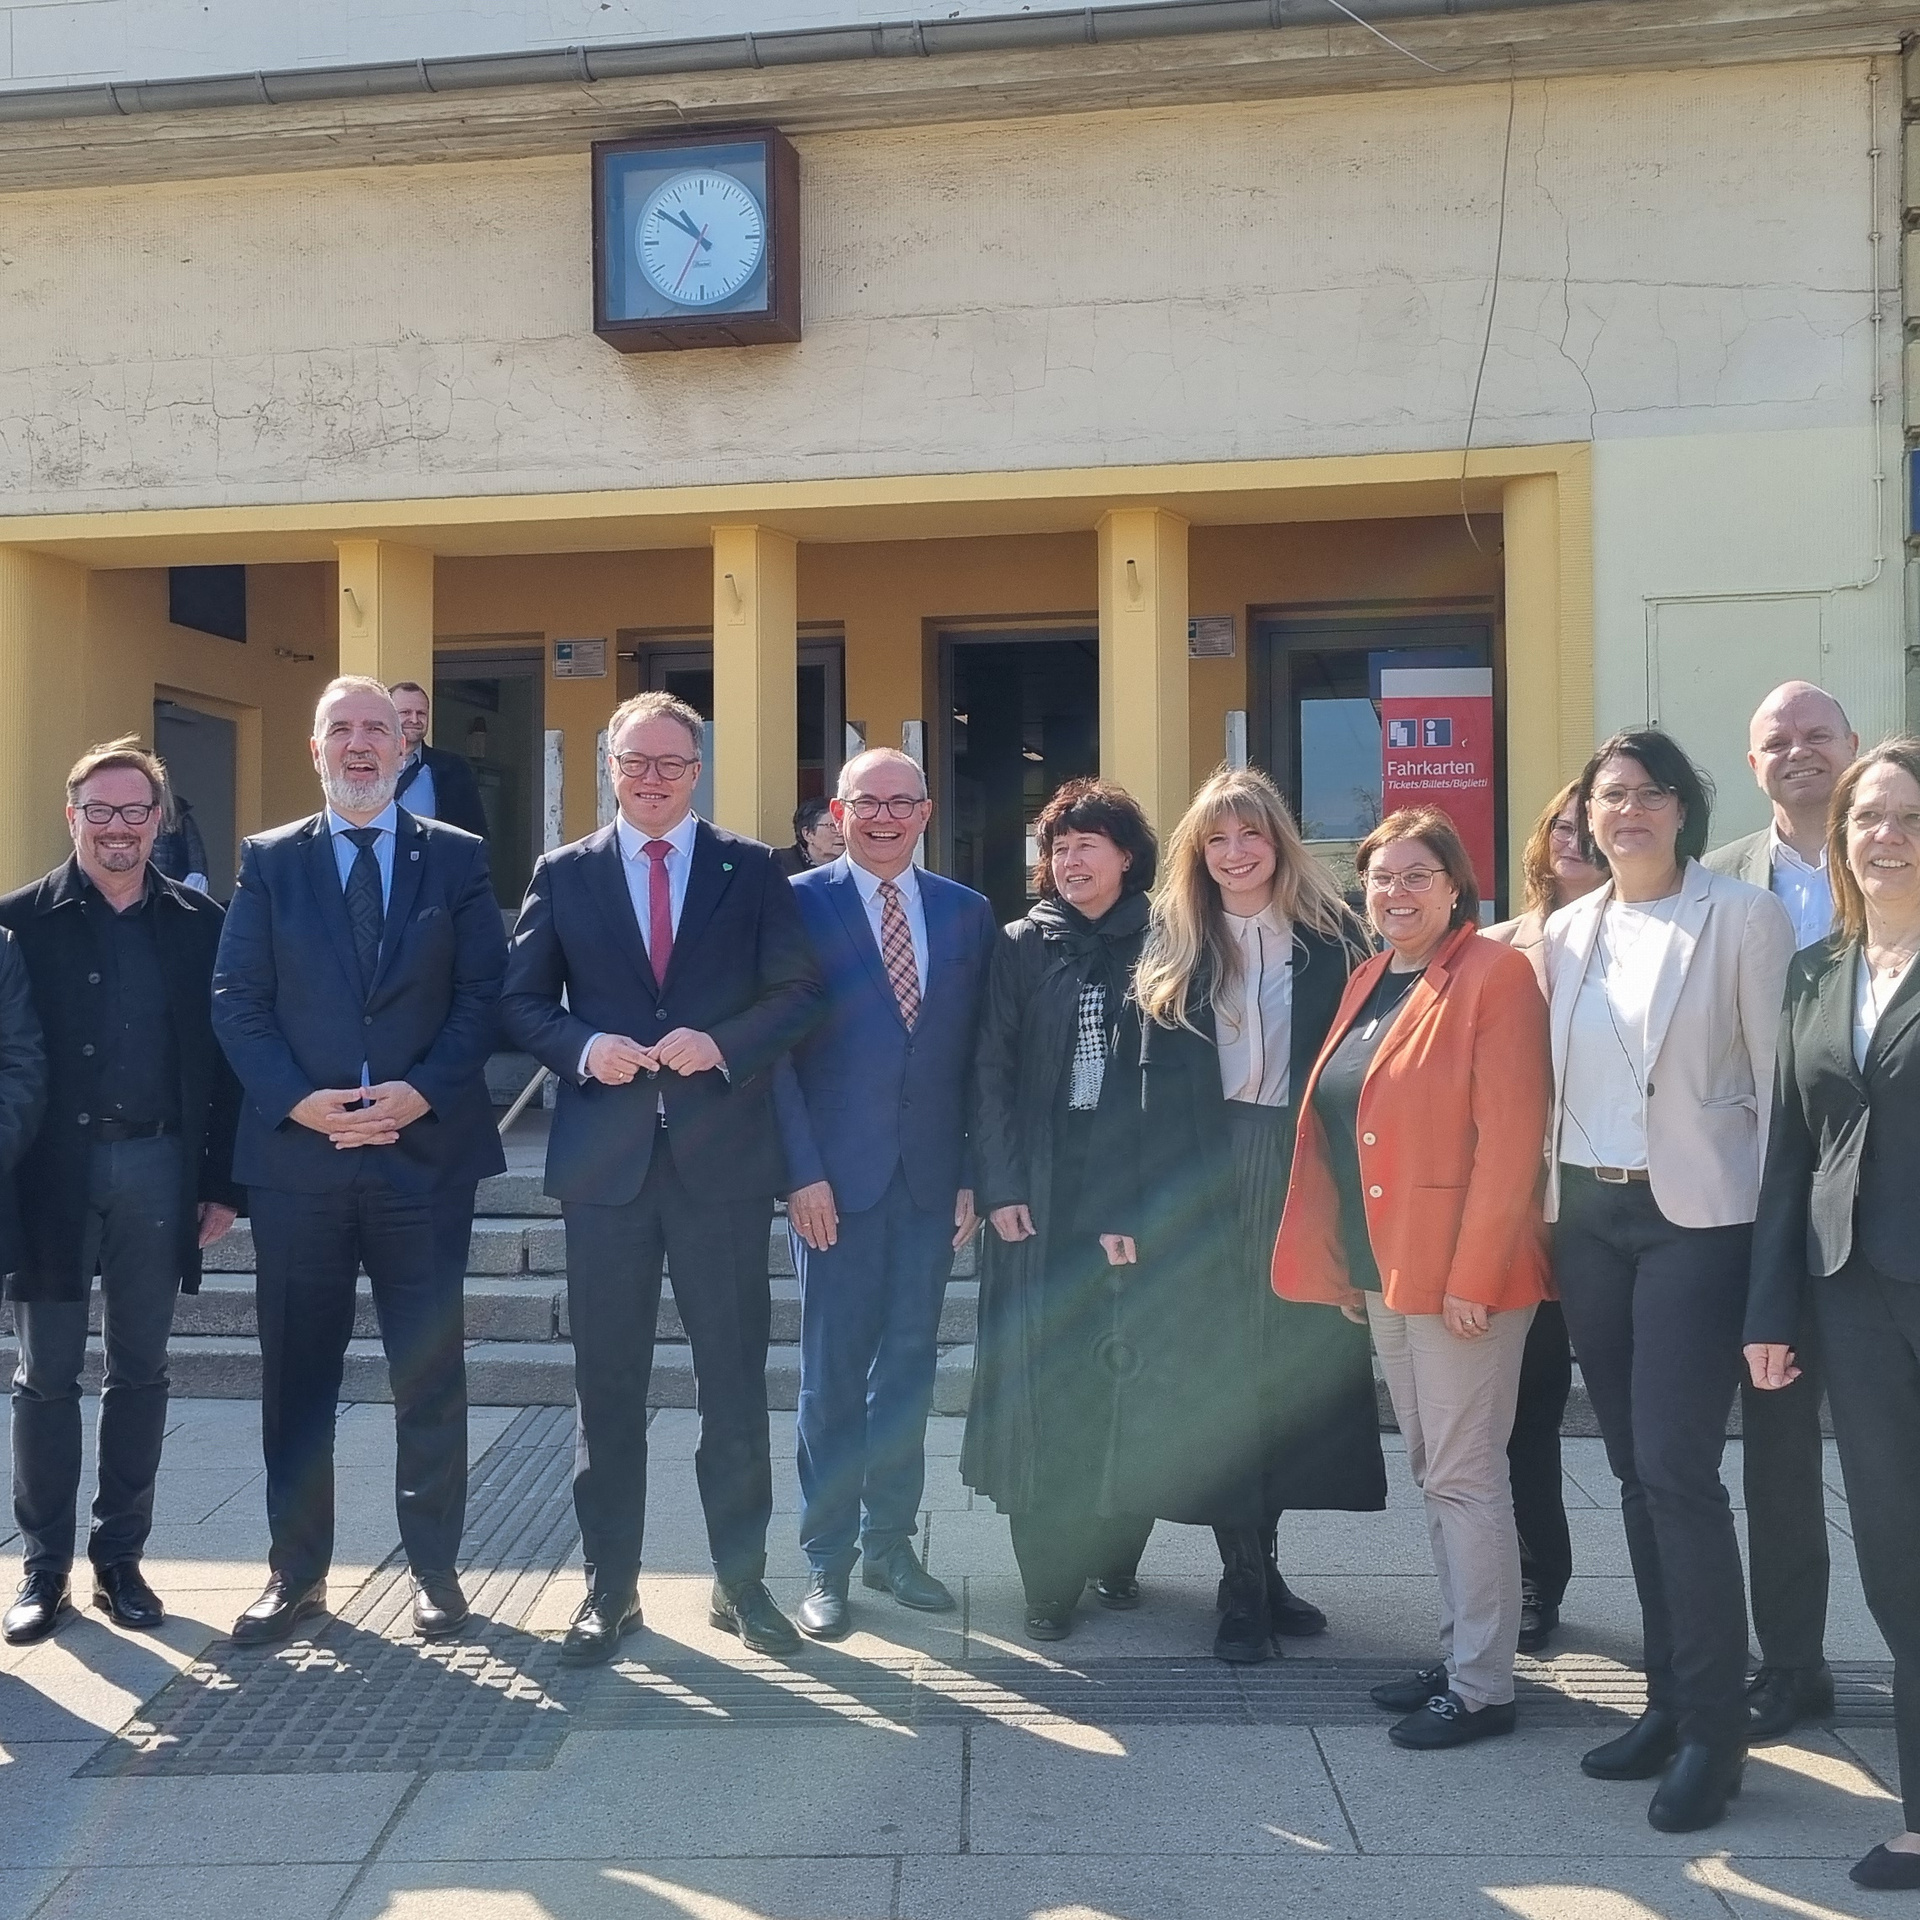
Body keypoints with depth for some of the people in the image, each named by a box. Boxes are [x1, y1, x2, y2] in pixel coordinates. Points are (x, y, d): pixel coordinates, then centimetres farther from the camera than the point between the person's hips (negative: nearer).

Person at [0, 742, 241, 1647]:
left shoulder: (199, 923, 4)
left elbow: (224, 1056, 4)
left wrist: (223, 1182, 1)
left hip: (158, 1169, 1)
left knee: (140, 1373, 10)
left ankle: (120, 1559, 22)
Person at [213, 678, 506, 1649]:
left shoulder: (457, 858, 6)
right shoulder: (269, 860, 8)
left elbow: (483, 994, 0)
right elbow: (236, 1001, 2)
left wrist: (421, 1093, -13)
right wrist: (299, 1102, -12)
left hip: (426, 1151, -1)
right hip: (296, 1151, 1)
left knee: (430, 1374, 7)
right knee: (297, 1374, 9)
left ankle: (436, 1567, 20)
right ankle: (296, 1572, 22)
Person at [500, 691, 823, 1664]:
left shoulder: (751, 869, 6)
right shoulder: (564, 874, 9)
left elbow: (797, 992, 1)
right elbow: (521, 1001, 7)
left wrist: (722, 1044, -15)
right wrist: (583, 1047, -12)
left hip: (724, 1154, -1)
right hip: (606, 1157, 1)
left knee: (736, 1376, 7)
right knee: (607, 1382, 7)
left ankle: (741, 1582, 20)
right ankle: (610, 1590, 19)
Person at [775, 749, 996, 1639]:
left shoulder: (968, 915, 8)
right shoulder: (799, 902, -2)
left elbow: (978, 1055, 8)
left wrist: (973, 1175, 2)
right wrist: (801, 1171, -11)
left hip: (930, 1176, 3)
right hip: (836, 1173, -3)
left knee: (910, 1364, 11)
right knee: (833, 1368, 3)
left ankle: (890, 1541, 25)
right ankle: (827, 1559, 16)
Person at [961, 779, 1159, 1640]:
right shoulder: (1022, 947, 6)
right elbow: (991, 1072, 2)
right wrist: (1001, 1187, -7)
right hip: (1041, 1195, 0)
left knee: (1132, 1372, 2)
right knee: (1041, 1375, -1)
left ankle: (1116, 1557, 18)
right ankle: (1050, 1576, 8)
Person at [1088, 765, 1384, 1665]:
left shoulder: (1333, 941, 4)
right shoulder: (1168, 949, 4)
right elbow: (1128, 1081, 0)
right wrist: (1114, 1205, -6)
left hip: (1301, 1180, 1)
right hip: (1195, 1187, 0)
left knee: (1291, 1372, 7)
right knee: (1211, 1376, 1)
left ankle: (1262, 1567, 24)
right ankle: (1244, 1586, 12)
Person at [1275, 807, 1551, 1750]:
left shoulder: (1495, 975, -11)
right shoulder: (1366, 982, 13)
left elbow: (1509, 1137, -16)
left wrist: (1473, 1274, -19)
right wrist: (1343, 1263, 12)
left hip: (1462, 1273, -8)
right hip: (1382, 1272, 8)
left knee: (1464, 1473, -2)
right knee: (1431, 1470, 15)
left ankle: (1482, 1686, 9)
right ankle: (1458, 1655, 27)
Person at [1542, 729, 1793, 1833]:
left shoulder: (1745, 918, -5)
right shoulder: (1567, 933, 10)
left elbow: (1779, 1080, -7)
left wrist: (1773, 1236, -10)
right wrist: (1551, 1202, 10)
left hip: (1696, 1217, -5)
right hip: (1588, 1217, 6)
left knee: (1677, 1469, -8)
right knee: (1635, 1470, 11)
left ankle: (1714, 1729, 7)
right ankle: (1672, 1701, 25)